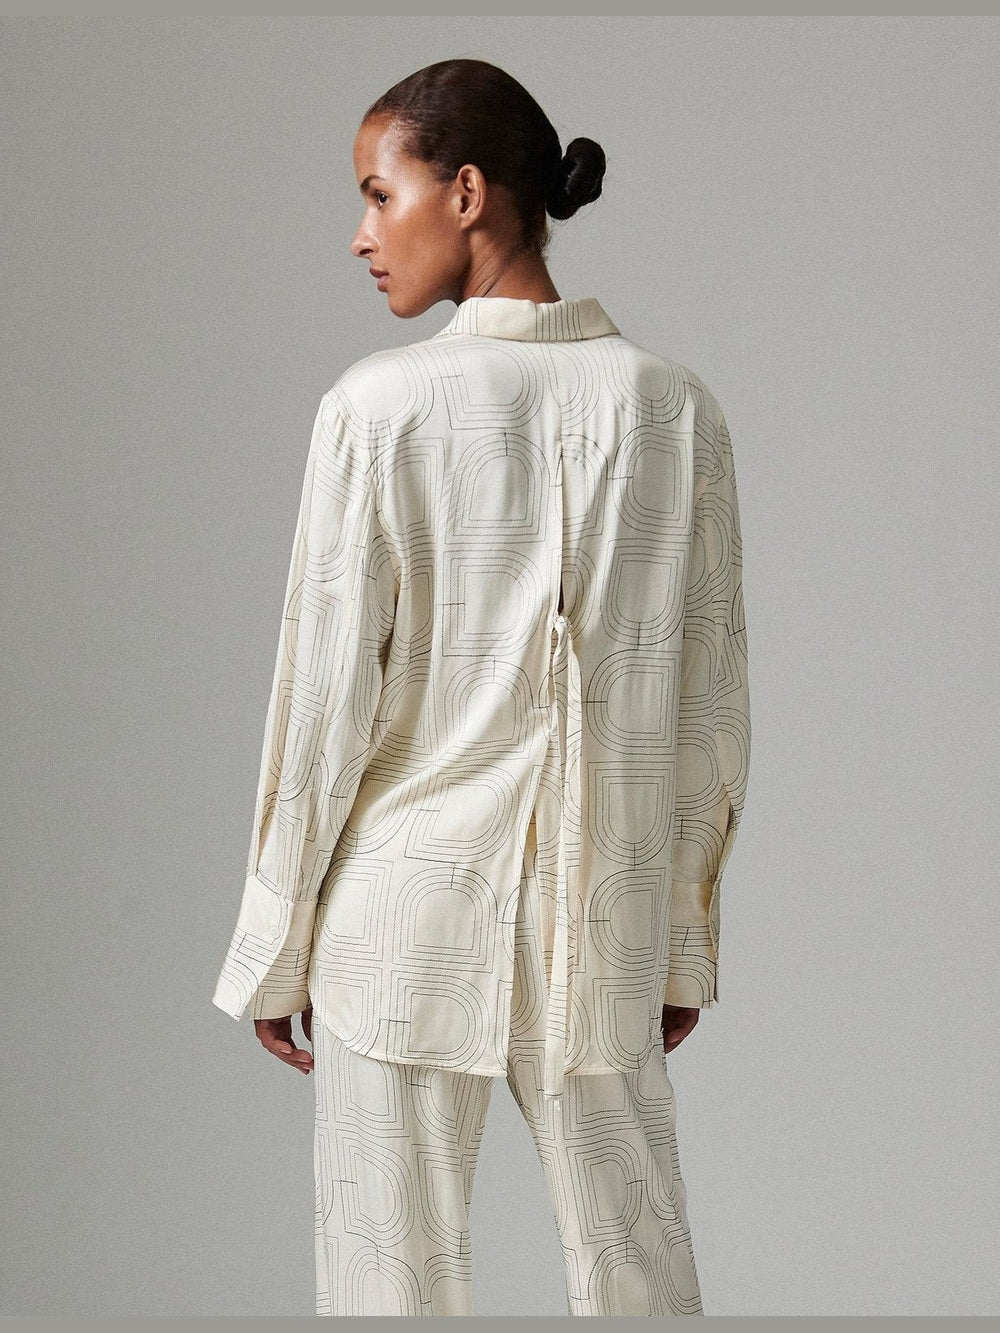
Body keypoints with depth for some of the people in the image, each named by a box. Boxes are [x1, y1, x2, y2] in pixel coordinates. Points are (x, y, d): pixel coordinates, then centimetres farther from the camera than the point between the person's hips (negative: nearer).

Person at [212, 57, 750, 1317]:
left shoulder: (382, 408, -12)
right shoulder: (671, 404, -2)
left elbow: (326, 703, -9)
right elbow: (708, 708, 2)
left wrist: (276, 950, 2)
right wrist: (687, 942, 13)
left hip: (410, 917, -3)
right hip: (601, 922, 3)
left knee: (392, 1278, 8)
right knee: (639, 1273, 14)